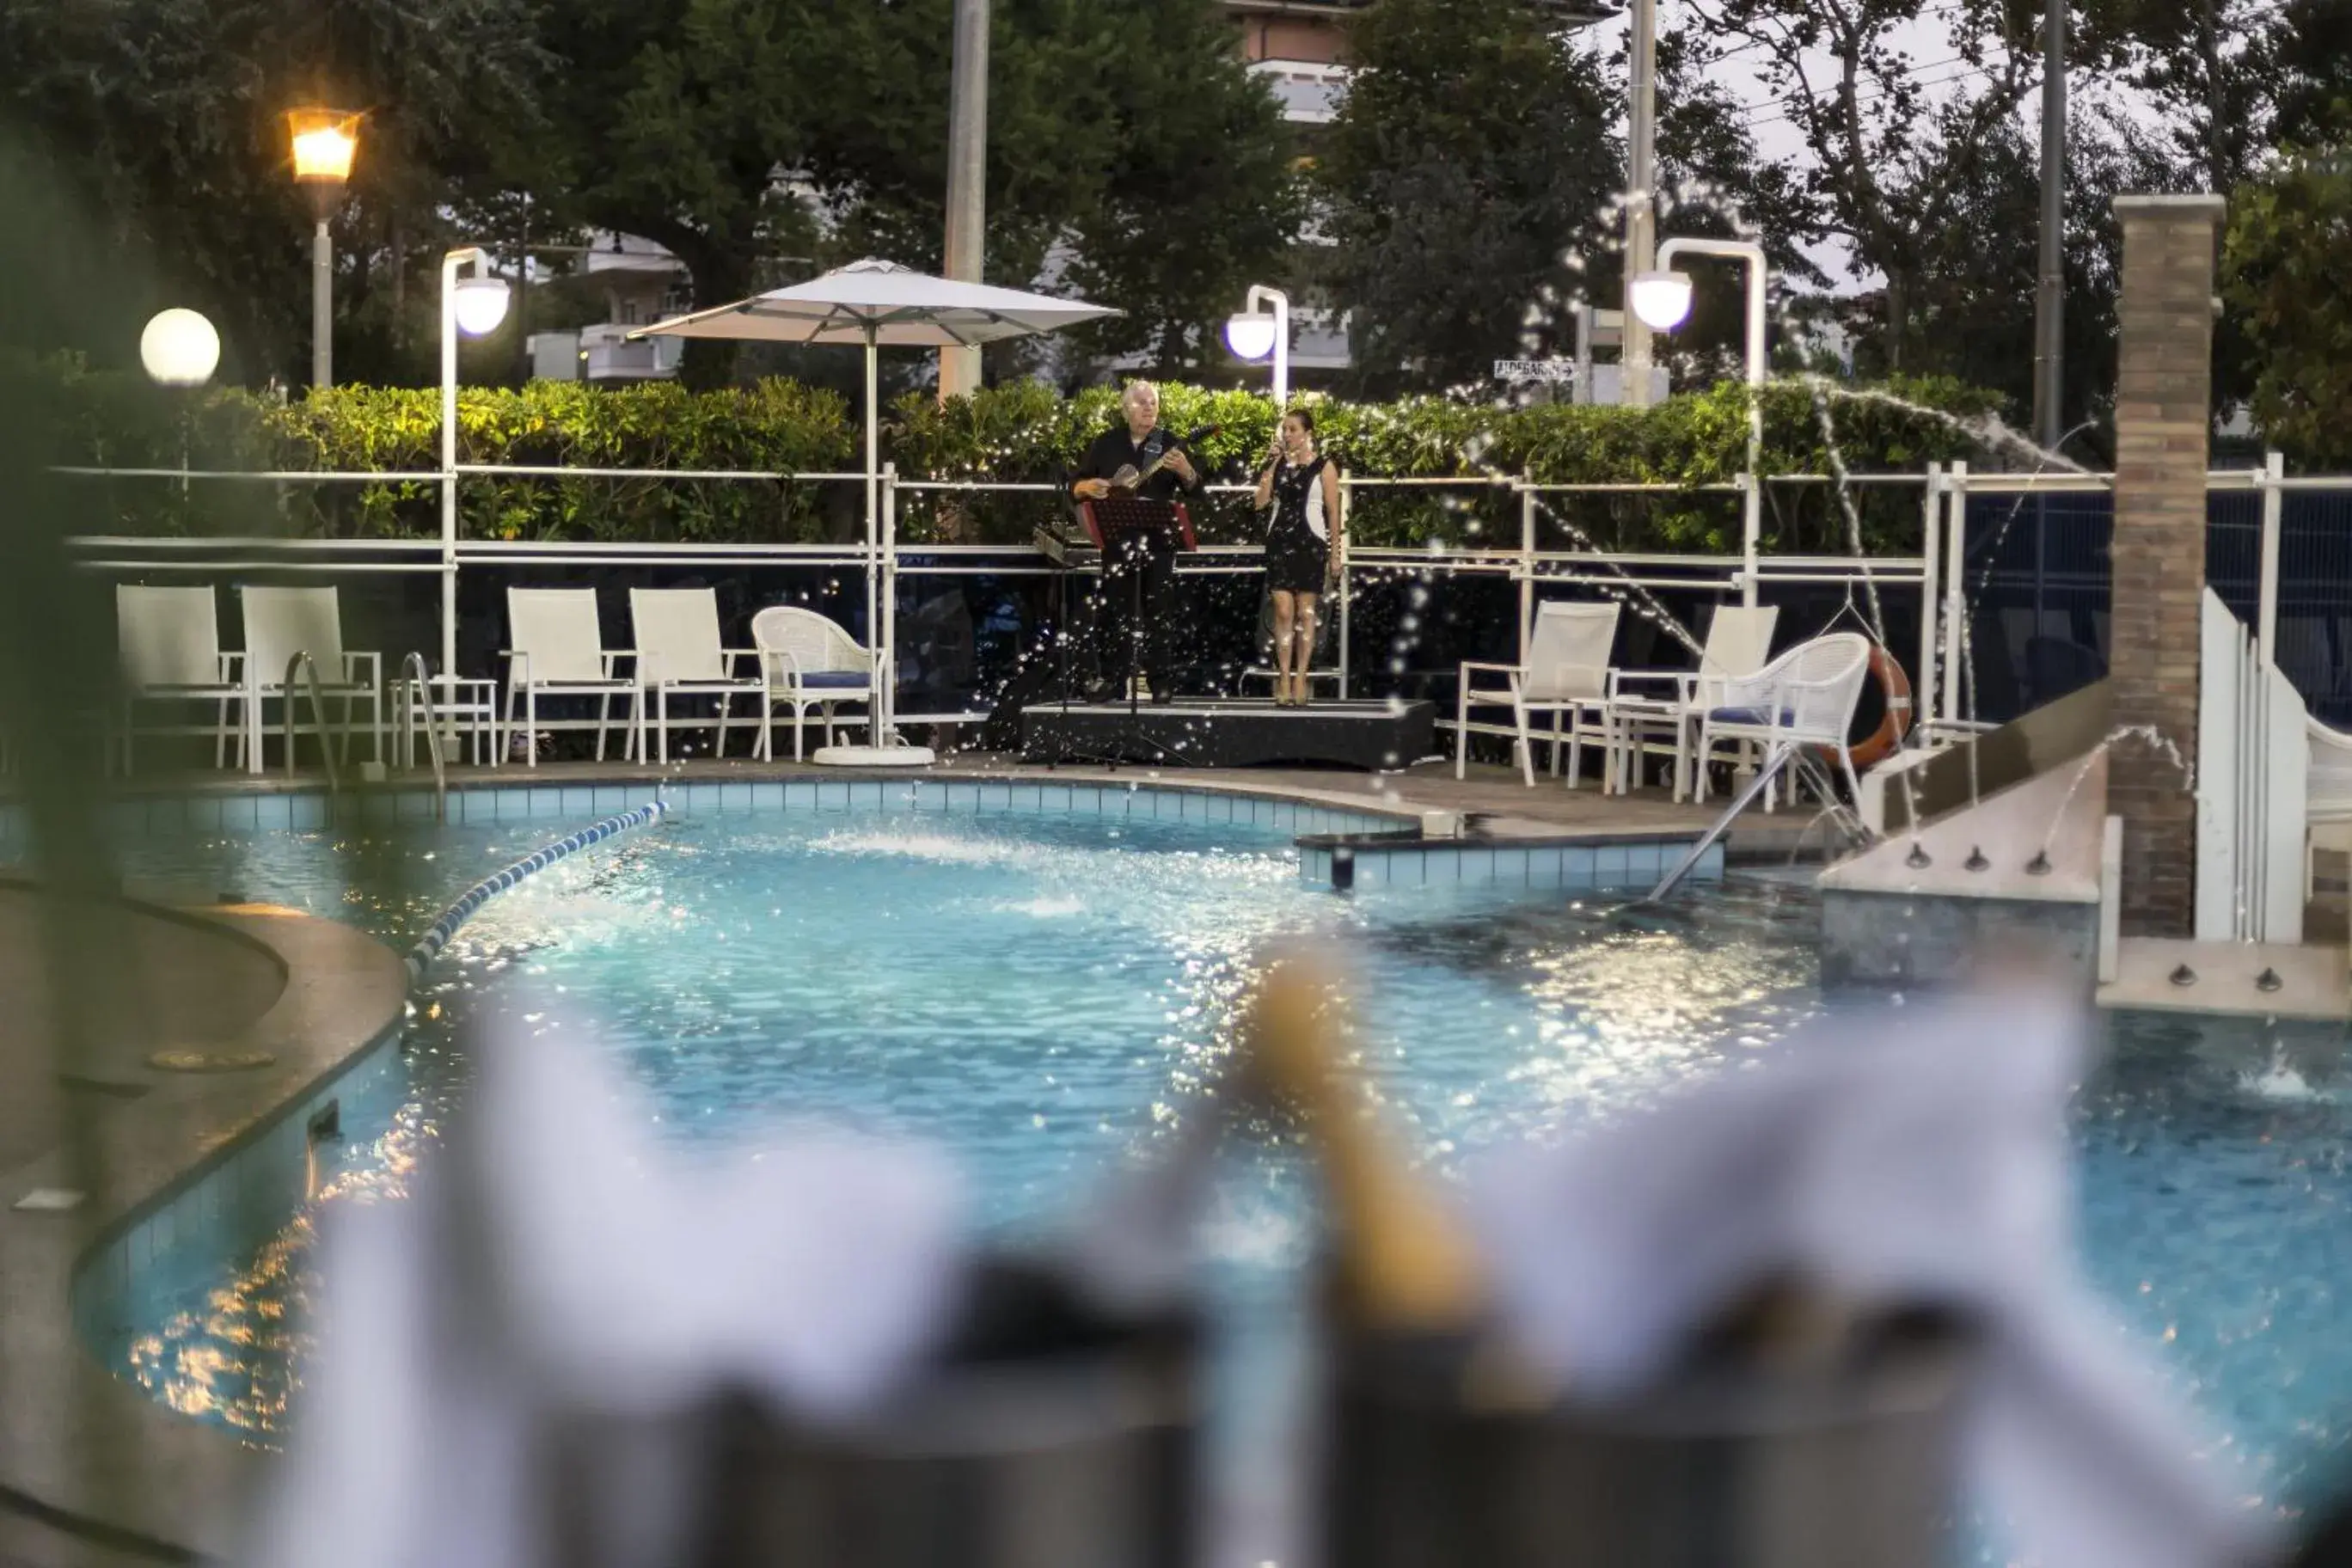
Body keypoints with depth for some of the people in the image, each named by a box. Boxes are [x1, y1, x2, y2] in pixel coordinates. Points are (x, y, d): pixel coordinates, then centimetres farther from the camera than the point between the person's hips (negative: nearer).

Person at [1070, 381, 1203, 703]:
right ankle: (1113, 681, 11)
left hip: (1158, 541, -2)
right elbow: (1074, 484, 9)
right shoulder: (1107, 443, 7)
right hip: (1116, 539, 2)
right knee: (1114, 612, 5)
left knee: (1157, 613, -1)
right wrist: (1086, 487, -14)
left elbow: (1196, 491, -4)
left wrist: (1185, 472, -26)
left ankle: (1162, 682, 4)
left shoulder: (1169, 444, 2)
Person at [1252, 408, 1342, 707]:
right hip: (1279, 542, 3)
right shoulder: (1278, 464, 10)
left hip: (1310, 544, -3)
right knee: (1283, 611, -5)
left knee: (1305, 612, 0)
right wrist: (1273, 463, -2)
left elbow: (1333, 512, 0)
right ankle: (1284, 681, -6)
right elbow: (1261, 502, 1)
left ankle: (1300, 680, 4)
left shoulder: (1323, 466, 0)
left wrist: (1335, 554, -4)